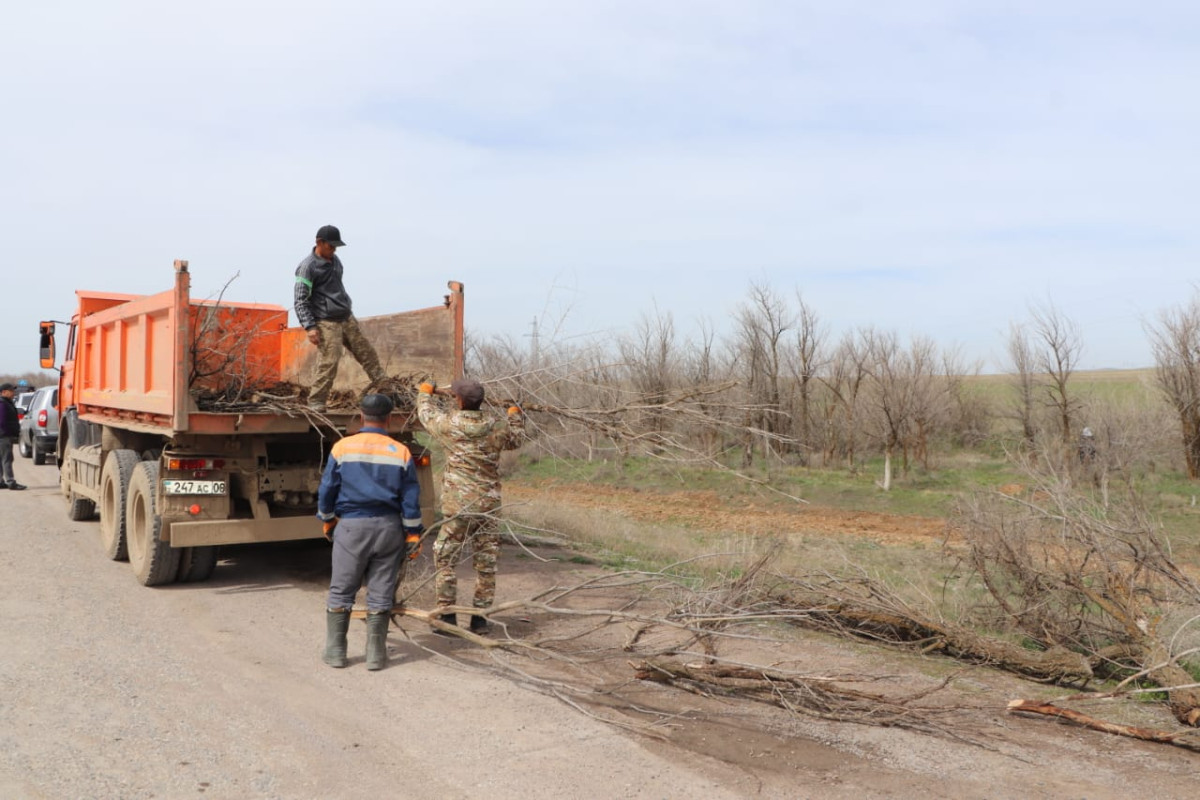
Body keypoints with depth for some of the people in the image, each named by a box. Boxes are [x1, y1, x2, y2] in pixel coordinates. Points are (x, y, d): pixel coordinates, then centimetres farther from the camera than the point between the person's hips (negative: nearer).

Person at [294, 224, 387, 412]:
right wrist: (309, 327, -22)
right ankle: (316, 402, -3)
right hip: (326, 323, -8)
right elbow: (300, 300, -14)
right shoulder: (308, 267, -11)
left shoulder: (335, 260, 13)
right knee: (329, 362, -12)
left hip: (347, 318, 8)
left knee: (367, 352, 10)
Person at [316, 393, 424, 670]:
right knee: (380, 594, 8)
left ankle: (335, 652, 17)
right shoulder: (401, 453, -2)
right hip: (388, 527, 1)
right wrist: (413, 535, 7)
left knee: (341, 592, 12)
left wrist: (328, 521, 19)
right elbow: (411, 501, -1)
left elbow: (326, 490, 3)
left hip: (351, 526, -1)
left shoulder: (343, 448, -4)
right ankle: (376, 655, 12)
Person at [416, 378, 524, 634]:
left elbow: (426, 412, 15)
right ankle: (480, 617, 15)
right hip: (489, 504, 3)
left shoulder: (448, 424, -7)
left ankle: (447, 615, 12)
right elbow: (515, 440, 21)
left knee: (445, 559, 10)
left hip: (457, 505, -3)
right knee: (486, 561, 10)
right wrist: (515, 416, 40)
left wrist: (425, 391, 36)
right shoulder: (497, 427, -1)